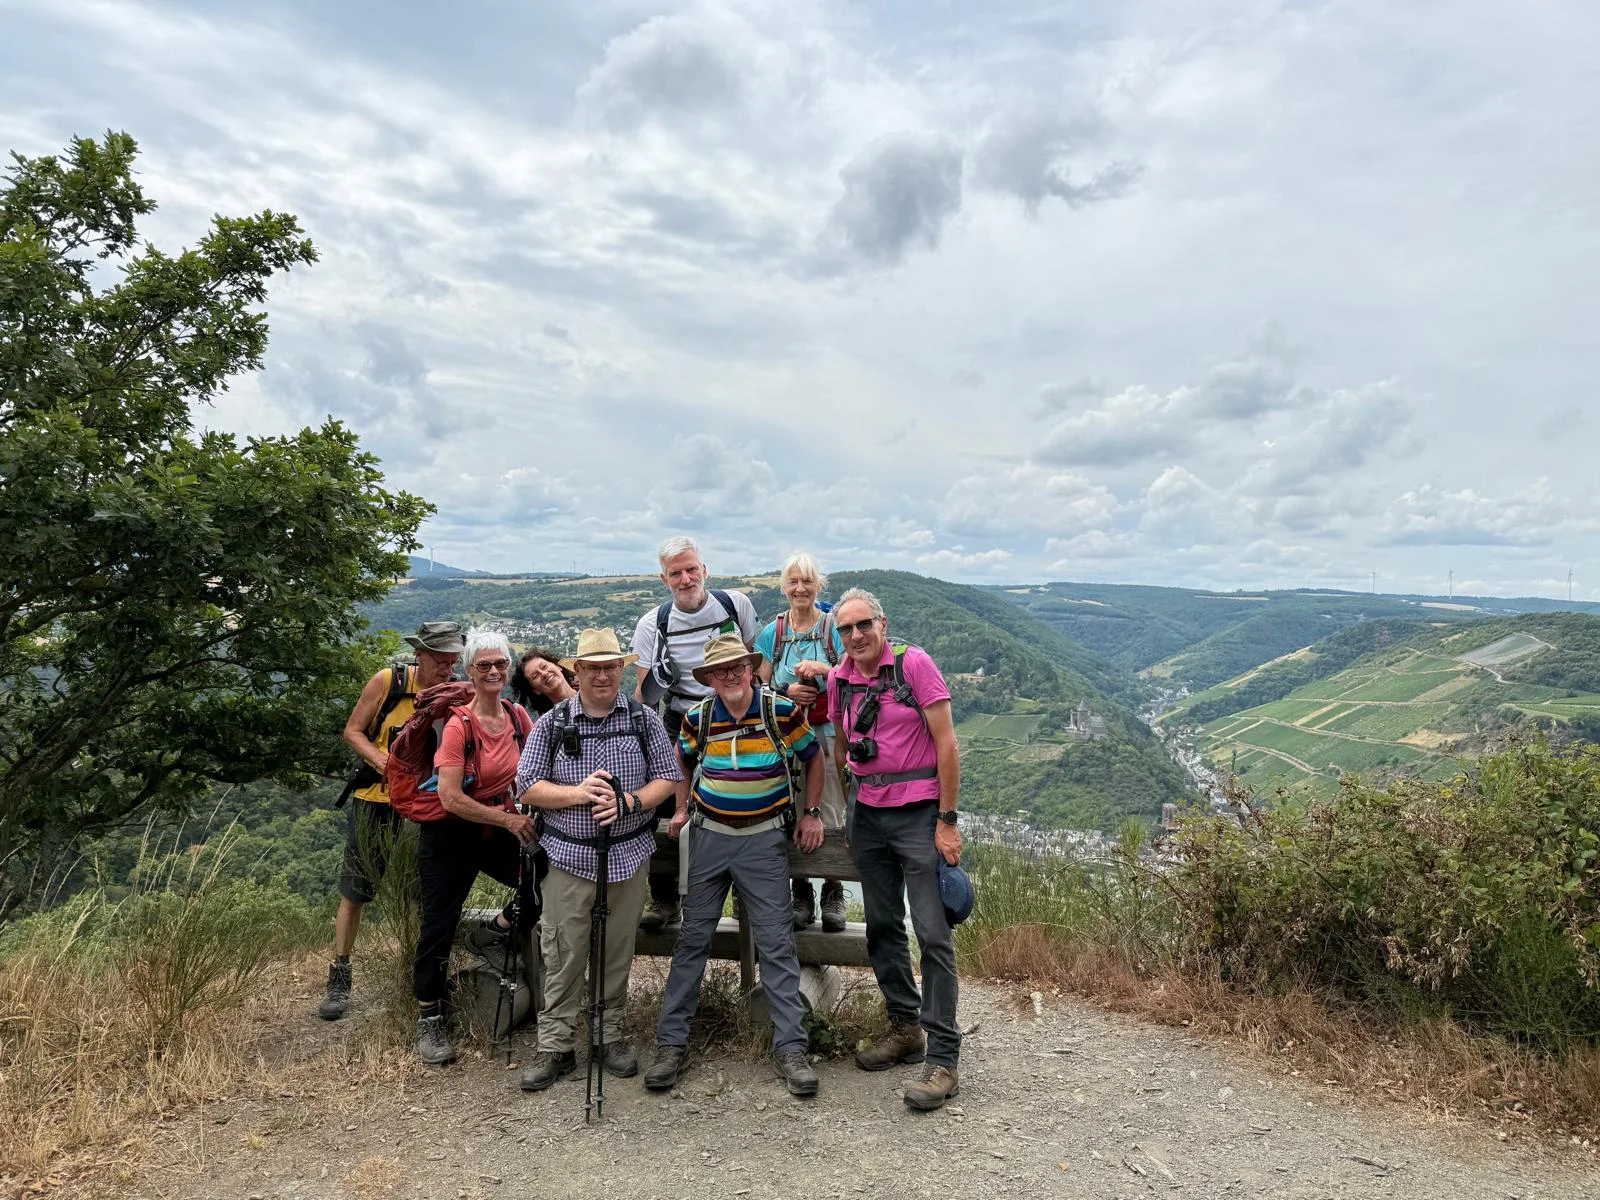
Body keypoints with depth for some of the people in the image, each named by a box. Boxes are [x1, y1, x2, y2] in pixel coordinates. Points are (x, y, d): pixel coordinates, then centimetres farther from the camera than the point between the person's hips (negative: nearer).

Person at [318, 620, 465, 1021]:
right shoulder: (388, 681, -10)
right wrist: (384, 763, -18)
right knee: (354, 893, 8)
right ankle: (339, 980, 22)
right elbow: (353, 732, -3)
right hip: (374, 802, 0)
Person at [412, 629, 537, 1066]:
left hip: (499, 831, 5)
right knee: (440, 926, 4)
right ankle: (429, 1020, 23)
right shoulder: (458, 724, -20)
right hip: (451, 836, -5)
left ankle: (497, 932, 20)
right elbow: (451, 799, -24)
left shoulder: (519, 716, -5)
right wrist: (508, 820, -21)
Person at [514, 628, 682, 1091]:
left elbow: (668, 779, 2)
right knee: (564, 953, 3)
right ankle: (556, 1046, 16)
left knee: (617, 952, 11)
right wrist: (578, 793, -17)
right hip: (569, 856, -1)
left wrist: (629, 802, -16)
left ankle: (611, 1035, 27)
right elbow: (528, 787, -1)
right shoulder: (551, 723, 0)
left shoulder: (644, 720, 2)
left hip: (628, 855, 1)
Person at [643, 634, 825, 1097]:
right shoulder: (698, 718, -2)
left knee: (776, 942, -1)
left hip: (764, 837, -2)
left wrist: (811, 813, 1)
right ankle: (671, 1042, 16)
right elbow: (683, 762, 18)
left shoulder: (783, 711, -10)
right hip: (709, 833, 2)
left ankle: (790, 1048, 9)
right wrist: (682, 810, 10)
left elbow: (812, 758, 5)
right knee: (693, 937, 6)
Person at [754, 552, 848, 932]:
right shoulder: (772, 633, 7)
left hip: (827, 733, -1)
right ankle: (800, 892, 18)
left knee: (831, 815, -3)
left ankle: (833, 893, 12)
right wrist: (787, 692, -9)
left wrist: (823, 668, -16)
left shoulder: (833, 627, 2)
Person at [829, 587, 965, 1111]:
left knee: (933, 933, -6)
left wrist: (947, 821, -13)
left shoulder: (914, 663, -10)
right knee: (882, 928, 13)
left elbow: (946, 743, -11)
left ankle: (943, 1057, 2)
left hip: (918, 810, -6)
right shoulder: (839, 680, 6)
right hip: (867, 813, 6)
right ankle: (906, 1027, 30)